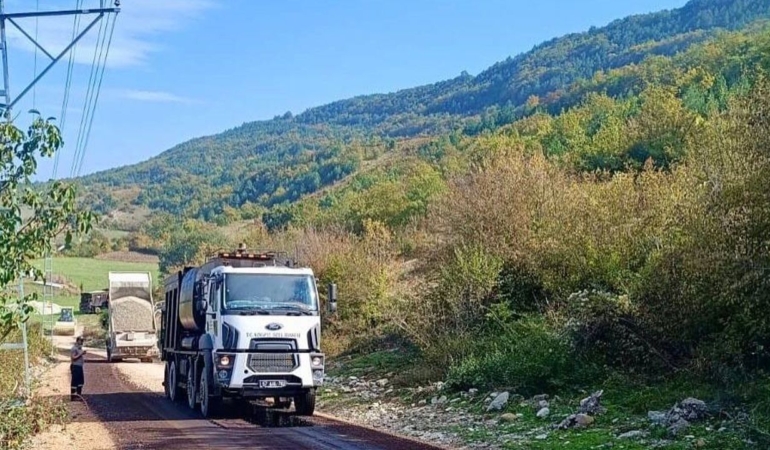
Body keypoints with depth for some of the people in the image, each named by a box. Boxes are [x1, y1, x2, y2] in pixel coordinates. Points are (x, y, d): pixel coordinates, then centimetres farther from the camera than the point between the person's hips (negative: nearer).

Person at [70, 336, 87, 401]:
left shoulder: (80, 348, 17)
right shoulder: (74, 348, -13)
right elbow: (73, 357, -21)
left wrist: (83, 359, 15)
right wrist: (81, 354, -22)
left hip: (79, 366, 10)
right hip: (75, 366, -10)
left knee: (81, 381, 13)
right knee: (74, 382, -5)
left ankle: (78, 395, 21)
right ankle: (73, 396, -1)